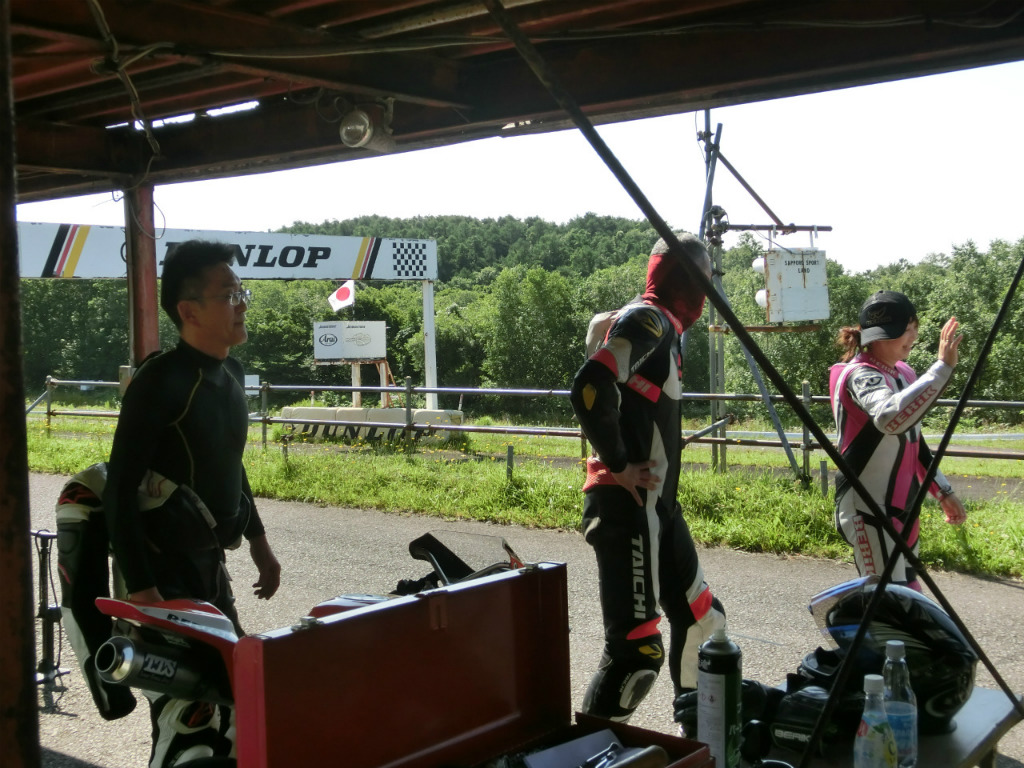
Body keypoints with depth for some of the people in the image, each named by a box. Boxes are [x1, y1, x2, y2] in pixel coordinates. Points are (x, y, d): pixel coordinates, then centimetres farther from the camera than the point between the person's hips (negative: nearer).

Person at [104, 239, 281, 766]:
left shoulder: (229, 373, 8)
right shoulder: (161, 380, -17)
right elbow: (120, 488, -19)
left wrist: (257, 540, 21)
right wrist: (139, 587, -22)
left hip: (210, 559, 8)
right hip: (165, 565, -8)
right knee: (187, 717, -6)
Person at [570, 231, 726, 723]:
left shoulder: (664, 327, 17)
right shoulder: (646, 319, -12)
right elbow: (589, 389, -25)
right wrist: (618, 465, -17)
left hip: (657, 505, 10)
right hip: (627, 506, -10)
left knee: (701, 620, 18)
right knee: (637, 647, -8)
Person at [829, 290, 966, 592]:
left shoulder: (903, 374, 11)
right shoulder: (860, 375, -18)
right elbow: (891, 418, -40)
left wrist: (943, 491, 22)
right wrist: (943, 365, -39)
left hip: (902, 507, 9)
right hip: (868, 509, -9)